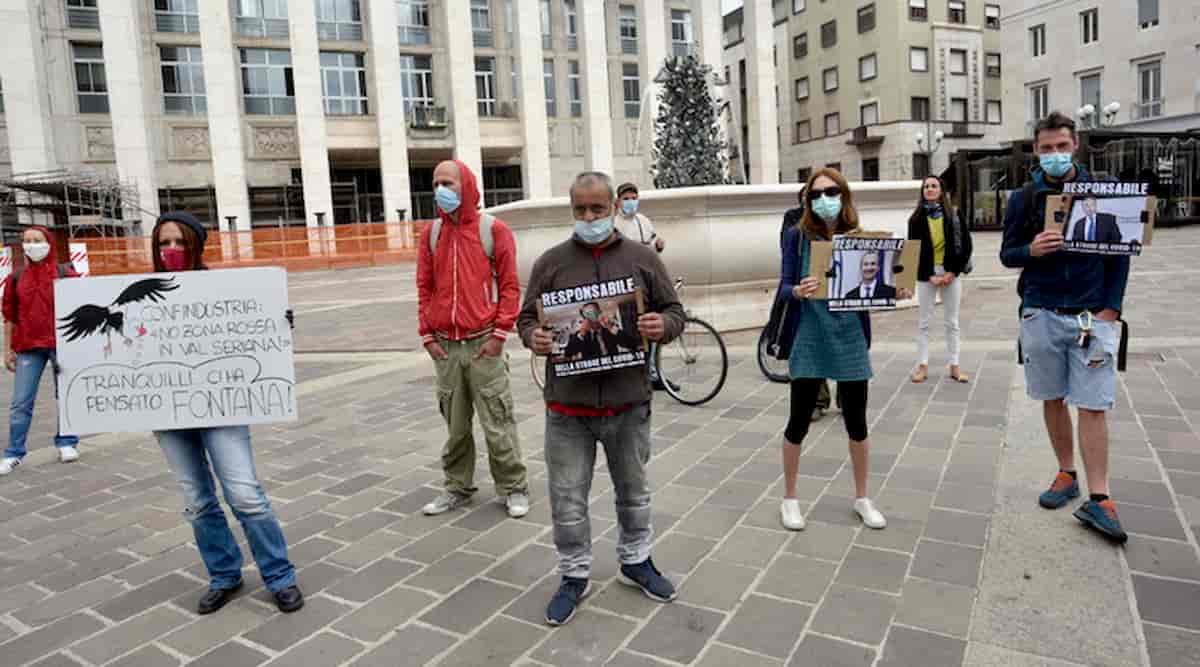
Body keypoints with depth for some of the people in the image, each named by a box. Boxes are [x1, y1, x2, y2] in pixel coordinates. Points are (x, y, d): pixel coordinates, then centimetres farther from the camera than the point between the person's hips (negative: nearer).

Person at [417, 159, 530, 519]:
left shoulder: (494, 230, -1)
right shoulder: (431, 234, 9)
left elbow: (509, 286, -3)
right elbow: (425, 288, 11)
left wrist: (499, 334, -9)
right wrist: (427, 335, 4)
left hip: (483, 345, -3)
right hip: (445, 347, 4)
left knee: (497, 422, 1)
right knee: (455, 424, 11)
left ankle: (513, 488, 14)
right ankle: (457, 487, 26)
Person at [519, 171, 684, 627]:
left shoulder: (643, 259, 3)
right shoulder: (551, 263, 2)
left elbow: (674, 311, 7)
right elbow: (527, 317, 6)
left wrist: (663, 325, -16)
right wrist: (533, 337, -16)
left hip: (628, 402, 1)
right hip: (567, 405, 0)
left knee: (633, 490, 18)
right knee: (567, 498, 7)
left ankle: (636, 561, 39)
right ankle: (575, 575, 27)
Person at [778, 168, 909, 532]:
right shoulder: (798, 236, -4)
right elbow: (785, 287, -9)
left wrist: (894, 292, -12)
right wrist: (799, 291, -30)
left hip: (851, 340, 3)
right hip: (810, 340, -2)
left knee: (857, 421, 11)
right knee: (799, 422, 3)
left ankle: (862, 498, 31)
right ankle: (789, 499, 22)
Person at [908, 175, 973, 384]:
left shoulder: (954, 215, 1)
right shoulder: (916, 218, 0)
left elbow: (966, 245, -1)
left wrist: (953, 272, -9)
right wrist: (930, 276, -10)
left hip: (950, 273, 0)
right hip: (926, 275, 0)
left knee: (952, 322, 6)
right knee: (924, 322, 4)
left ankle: (954, 366, 13)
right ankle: (923, 365, 11)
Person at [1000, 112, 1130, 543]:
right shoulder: (1024, 199, 3)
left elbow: (1120, 255, 5)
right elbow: (1007, 254, 6)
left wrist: (1110, 309, -4)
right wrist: (1031, 250, -17)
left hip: (1091, 314, -1)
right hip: (1041, 313, 2)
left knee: (1093, 406, -4)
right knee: (1053, 400, 11)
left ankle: (1098, 499, 1)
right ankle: (1067, 474, 26)